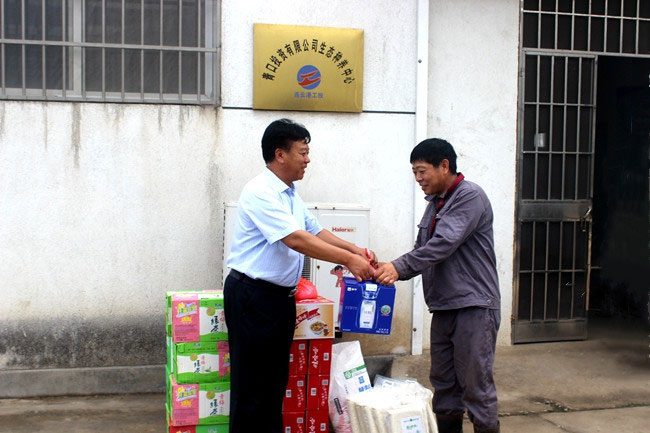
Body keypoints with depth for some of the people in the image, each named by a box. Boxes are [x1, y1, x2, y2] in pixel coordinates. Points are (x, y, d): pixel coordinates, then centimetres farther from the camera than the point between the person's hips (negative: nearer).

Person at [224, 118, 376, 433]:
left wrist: (355, 250, 3)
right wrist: (348, 260, -25)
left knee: (275, 378, 15)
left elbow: (315, 231, 17)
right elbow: (296, 240, -26)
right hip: (253, 296, -10)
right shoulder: (261, 192, -19)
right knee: (253, 382, -2)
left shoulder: (290, 195, 13)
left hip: (280, 296, 10)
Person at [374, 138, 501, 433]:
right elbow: (423, 251, 17)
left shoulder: (470, 197, -11)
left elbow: (444, 243, -23)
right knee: (443, 384, 13)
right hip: (443, 307, 9)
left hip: (474, 306, -8)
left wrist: (399, 267, -28)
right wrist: (390, 271, 0)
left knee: (476, 385, -4)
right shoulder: (435, 203, 16)